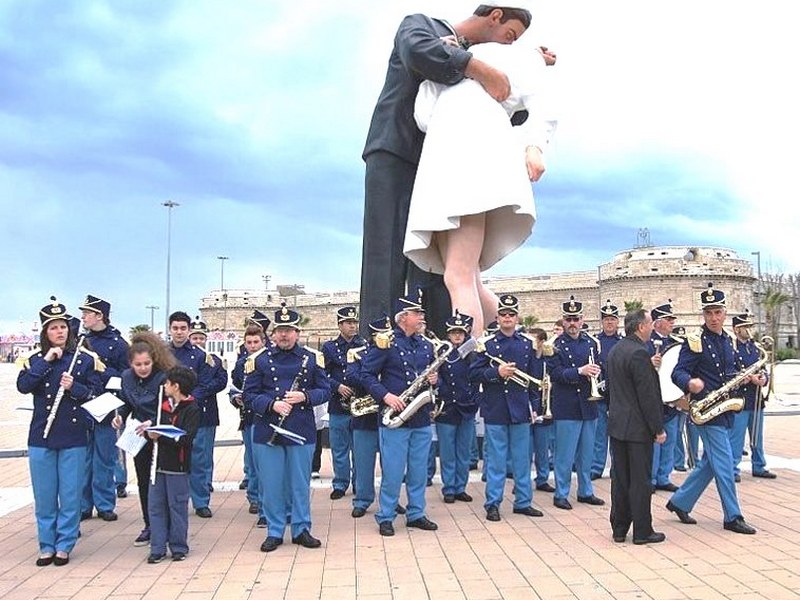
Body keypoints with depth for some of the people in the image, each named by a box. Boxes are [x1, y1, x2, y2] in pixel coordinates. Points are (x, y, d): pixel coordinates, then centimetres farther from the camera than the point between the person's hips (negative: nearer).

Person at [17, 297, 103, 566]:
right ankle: (46, 546, 21)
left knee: (70, 494, 5)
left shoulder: (85, 359, 2)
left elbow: (96, 393, 1)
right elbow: (22, 386, -10)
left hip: (74, 437, -1)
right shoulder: (35, 360, 6)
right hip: (41, 436, 1)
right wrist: (46, 360, -14)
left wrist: (74, 387, -16)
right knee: (44, 494, 8)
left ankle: (64, 546, 17)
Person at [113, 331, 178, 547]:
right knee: (143, 481, 13)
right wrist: (120, 416, -9)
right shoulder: (127, 377, -2)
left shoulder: (163, 377, -19)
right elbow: (126, 403, 11)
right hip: (138, 436, 5)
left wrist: (152, 422, -36)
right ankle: (149, 526, 26)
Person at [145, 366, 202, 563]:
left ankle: (179, 547, 16)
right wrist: (149, 429, -4)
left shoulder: (192, 410, -11)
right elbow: (158, 427, 17)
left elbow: (186, 438, -20)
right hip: (159, 463, 7)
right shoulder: (164, 405, 12)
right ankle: (158, 548, 16)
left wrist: (160, 436, -25)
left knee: (177, 506, 2)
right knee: (155, 506, 8)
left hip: (177, 465, -7)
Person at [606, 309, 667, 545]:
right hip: (638, 426, -8)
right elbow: (648, 395, -18)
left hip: (617, 424, 8)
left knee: (620, 478, 12)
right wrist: (658, 428, -13)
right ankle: (642, 532, 9)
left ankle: (619, 529, 18)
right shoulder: (638, 353, -18)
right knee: (640, 479, 1)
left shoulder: (614, 351, 11)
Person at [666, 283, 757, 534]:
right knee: (725, 464, -4)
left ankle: (680, 502, 24)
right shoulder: (695, 341, -9)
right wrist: (690, 383, -36)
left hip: (726, 410, 8)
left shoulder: (729, 341, 12)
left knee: (709, 464, 13)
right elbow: (678, 373, -15)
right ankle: (732, 517, 7)